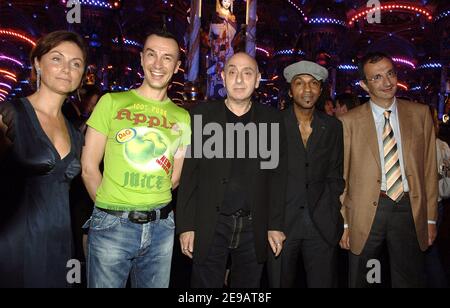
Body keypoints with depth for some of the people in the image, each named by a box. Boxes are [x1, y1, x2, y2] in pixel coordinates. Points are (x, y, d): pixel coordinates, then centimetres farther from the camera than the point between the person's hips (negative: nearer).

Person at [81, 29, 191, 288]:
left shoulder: (182, 117, 7)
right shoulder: (112, 102, -1)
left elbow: (175, 178, 10)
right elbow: (89, 167, -1)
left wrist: (152, 205, 3)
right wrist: (111, 207, 1)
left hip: (162, 226, 3)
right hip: (111, 226, -2)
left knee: (156, 285, 16)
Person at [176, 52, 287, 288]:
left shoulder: (271, 119, 3)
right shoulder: (202, 115, 0)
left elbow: (277, 175, 4)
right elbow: (189, 174, -1)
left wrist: (275, 225, 0)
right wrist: (186, 226, -5)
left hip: (254, 227, 2)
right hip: (210, 226, -1)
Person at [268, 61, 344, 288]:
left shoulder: (333, 127, 8)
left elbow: (334, 176, 11)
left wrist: (332, 214, 1)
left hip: (322, 225, 2)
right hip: (281, 221, -2)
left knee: (324, 282, 8)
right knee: (280, 282, 9)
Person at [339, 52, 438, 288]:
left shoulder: (420, 114, 5)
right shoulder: (349, 122, -3)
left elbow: (429, 168, 6)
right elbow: (341, 175, -1)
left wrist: (431, 218, 5)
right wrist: (343, 223, -2)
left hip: (409, 208, 2)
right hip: (366, 211, -2)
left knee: (410, 280, 15)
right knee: (360, 280, 13)